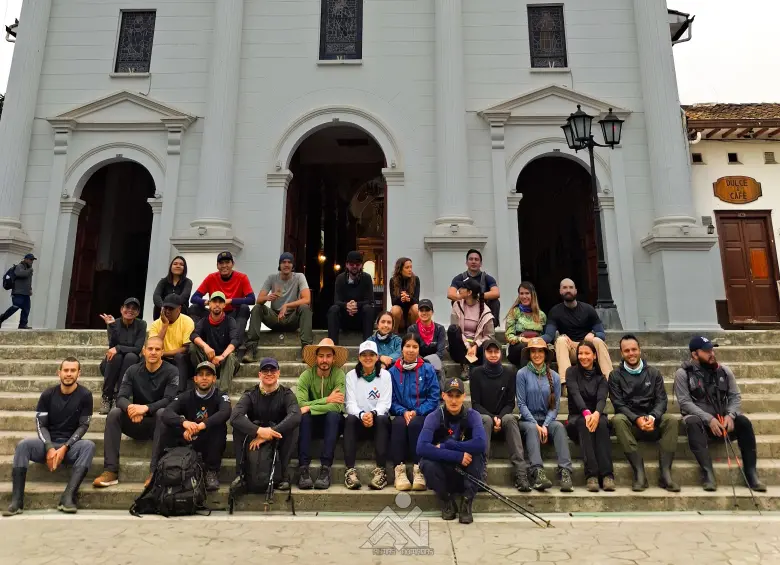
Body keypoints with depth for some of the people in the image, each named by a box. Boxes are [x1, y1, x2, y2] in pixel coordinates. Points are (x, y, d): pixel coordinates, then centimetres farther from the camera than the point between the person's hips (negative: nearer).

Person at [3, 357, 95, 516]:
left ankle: (68, 497, -41)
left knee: (88, 446, -33)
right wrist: (50, 448, -18)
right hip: (48, 444, 2)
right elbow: (41, 425, -2)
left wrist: (65, 448, -18)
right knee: (23, 445, -26)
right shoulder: (48, 394, 0)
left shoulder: (85, 395, -6)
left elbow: (83, 426, -6)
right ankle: (16, 501, -28)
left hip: (71, 446, -2)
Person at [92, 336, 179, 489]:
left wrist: (146, 408, -38)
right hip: (137, 423, 3)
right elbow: (121, 398, -11)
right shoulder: (133, 371, 1)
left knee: (163, 412, -35)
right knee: (114, 413, -23)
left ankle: (155, 470, -37)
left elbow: (169, 400, -21)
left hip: (158, 423, -3)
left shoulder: (171, 372, -9)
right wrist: (130, 407, -35)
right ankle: (111, 470, -27)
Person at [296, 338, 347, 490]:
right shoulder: (306, 375, -10)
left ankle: (325, 468, -31)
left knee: (333, 414, -33)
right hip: (312, 422, 1)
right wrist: (327, 399, -24)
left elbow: (337, 406, -26)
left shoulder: (339, 374, -14)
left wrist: (310, 408, -28)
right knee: (303, 415, -31)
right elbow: (300, 404, -22)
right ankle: (303, 468, -30)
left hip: (332, 422, -1)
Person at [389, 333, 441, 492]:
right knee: (399, 424, -33)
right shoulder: (393, 371, 8)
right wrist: (403, 412, -14)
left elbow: (434, 398, -1)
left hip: (423, 415, -1)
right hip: (402, 414, 1)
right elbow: (391, 400, 5)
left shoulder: (428, 370, 4)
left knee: (415, 424, -34)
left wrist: (417, 412, -14)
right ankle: (399, 469, -33)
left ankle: (418, 470, -31)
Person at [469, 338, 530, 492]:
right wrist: (492, 417, -18)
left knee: (510, 418, -33)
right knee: (486, 420, -36)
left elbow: (510, 403, 3)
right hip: (483, 416, -1)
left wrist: (500, 418, -16)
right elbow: (475, 403, -2)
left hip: (503, 417, 1)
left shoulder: (509, 374, 5)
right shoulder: (477, 373, 2)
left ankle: (521, 473, -41)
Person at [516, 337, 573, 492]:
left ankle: (565, 472, -40)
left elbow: (555, 405, 4)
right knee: (532, 429, -34)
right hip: (527, 420, -2)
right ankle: (538, 473, -48)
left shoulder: (554, 376, 8)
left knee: (559, 426, -29)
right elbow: (521, 403, -4)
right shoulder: (522, 374, 0)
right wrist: (535, 424, -16)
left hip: (547, 420, 2)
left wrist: (545, 425, -11)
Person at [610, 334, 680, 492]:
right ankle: (639, 473, -35)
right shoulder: (616, 376, 4)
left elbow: (661, 400, 1)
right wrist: (637, 419, -22)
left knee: (671, 420, -28)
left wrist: (652, 417, -20)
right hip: (630, 423, -1)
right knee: (617, 419, -34)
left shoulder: (654, 373, 10)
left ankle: (665, 473, -27)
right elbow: (618, 404, -4)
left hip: (652, 423, 2)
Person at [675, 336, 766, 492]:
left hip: (723, 417, 3)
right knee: (693, 423, -36)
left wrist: (730, 415, -17)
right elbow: (685, 402, -13)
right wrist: (709, 419, -24)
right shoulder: (683, 374, -7)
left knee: (743, 421, -26)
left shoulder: (724, 370, 5)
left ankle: (751, 472, -21)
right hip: (699, 418, -3)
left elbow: (735, 396, 3)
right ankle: (707, 471, -36)